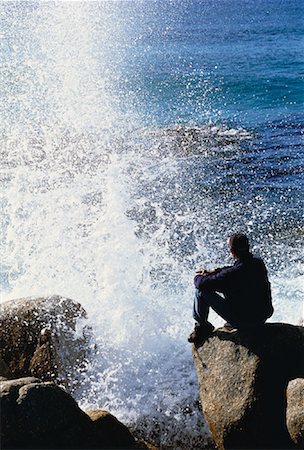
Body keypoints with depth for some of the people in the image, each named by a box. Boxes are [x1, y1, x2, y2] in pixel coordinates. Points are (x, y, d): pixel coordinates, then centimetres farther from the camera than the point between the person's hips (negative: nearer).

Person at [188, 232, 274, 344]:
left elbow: (202, 284, -21)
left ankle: (202, 327, 14)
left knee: (202, 290, -5)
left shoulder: (233, 273, -28)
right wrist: (214, 271, 11)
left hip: (243, 321, -7)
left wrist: (198, 277, 2)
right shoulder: (259, 263, -5)